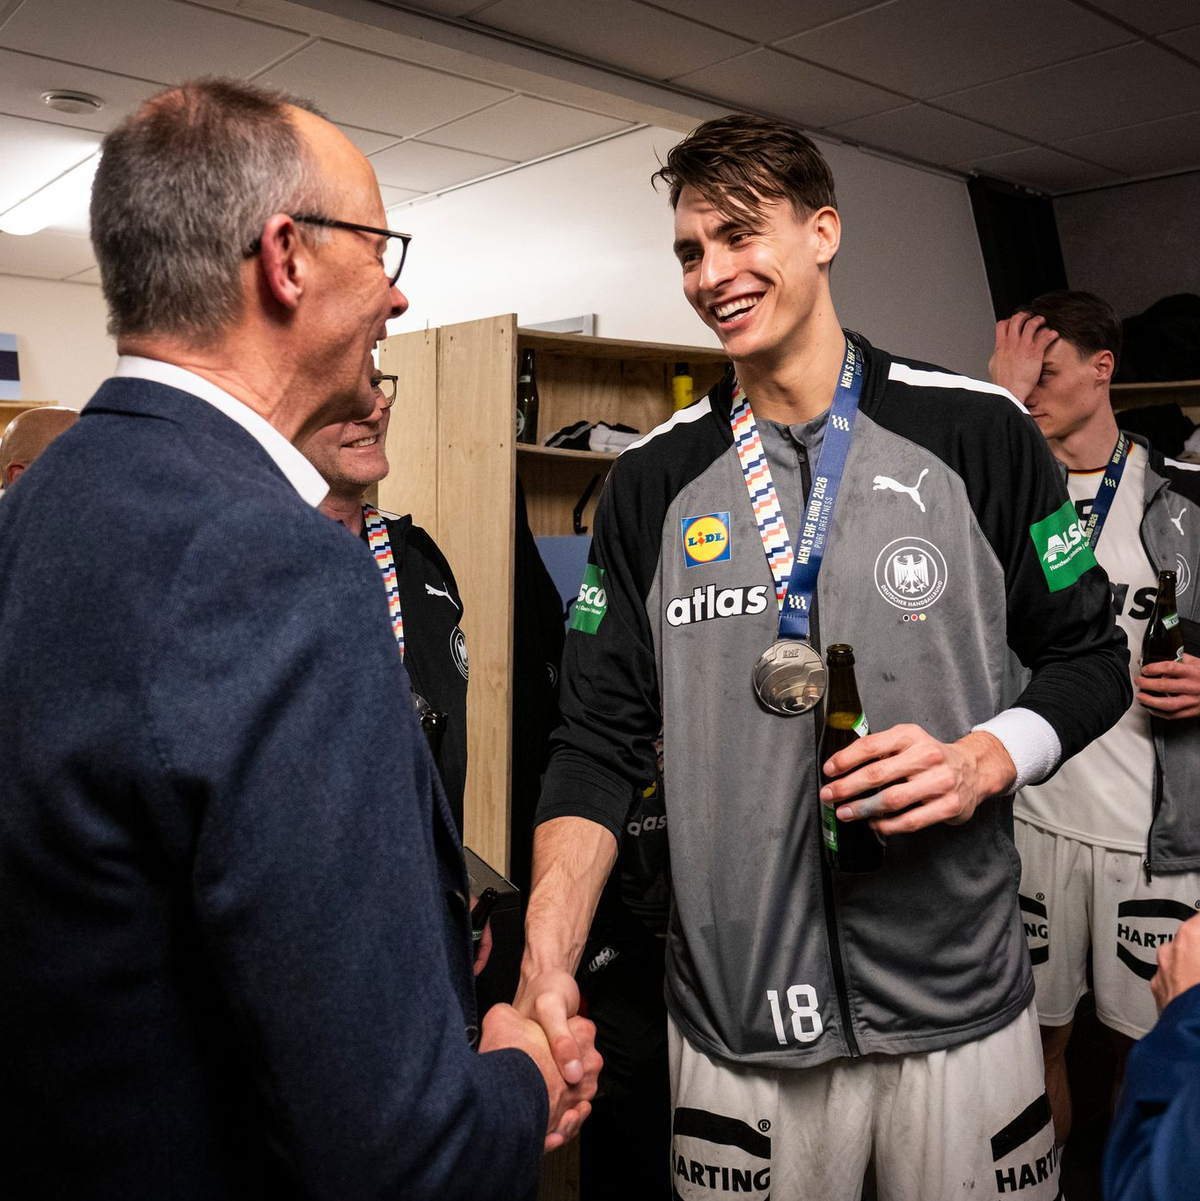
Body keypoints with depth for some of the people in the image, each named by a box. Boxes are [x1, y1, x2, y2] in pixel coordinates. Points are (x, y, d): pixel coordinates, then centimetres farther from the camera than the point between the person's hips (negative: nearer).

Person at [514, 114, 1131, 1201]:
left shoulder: (978, 435, -3)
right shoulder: (653, 484, 0)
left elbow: (1089, 657, 5)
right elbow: (601, 740, -3)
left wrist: (987, 758, -16)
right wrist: (547, 960, -15)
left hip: (960, 1003, 0)